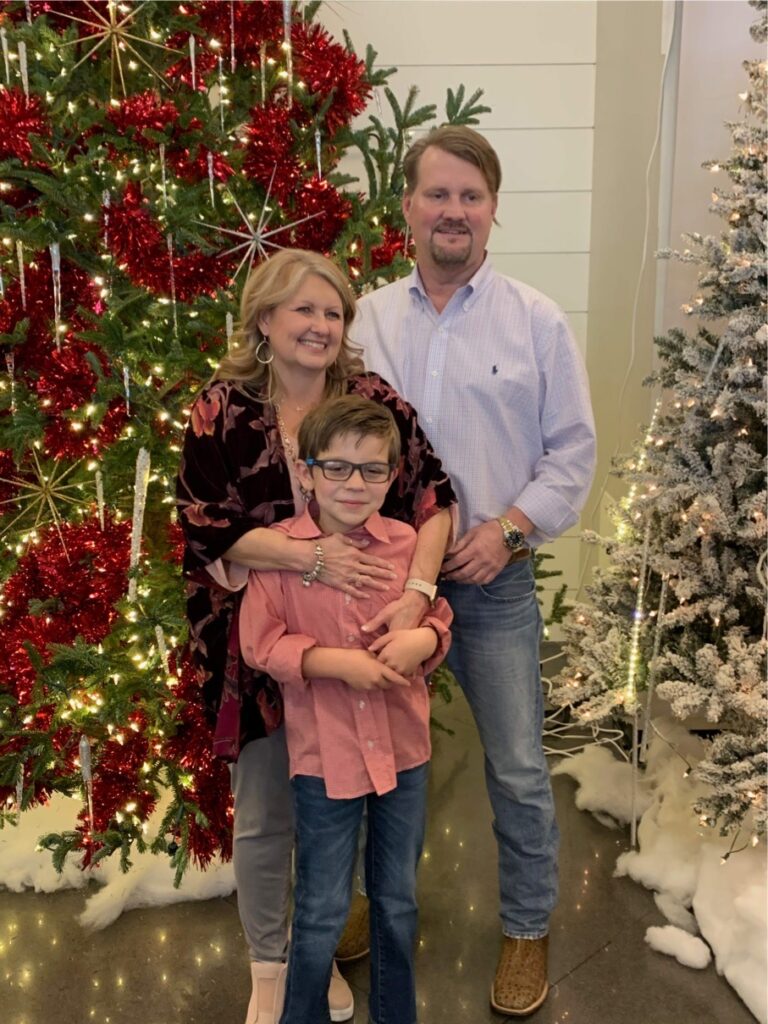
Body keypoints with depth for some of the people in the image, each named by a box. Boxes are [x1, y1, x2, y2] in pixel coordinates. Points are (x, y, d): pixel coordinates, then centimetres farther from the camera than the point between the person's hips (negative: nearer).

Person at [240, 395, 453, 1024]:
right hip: (324, 756, -3)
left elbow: (440, 621, 5)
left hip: (403, 751, 3)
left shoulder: (407, 544, -4)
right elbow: (261, 643, -10)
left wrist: (423, 639, -17)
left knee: (399, 902, 20)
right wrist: (334, 662, -21)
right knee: (322, 914, 11)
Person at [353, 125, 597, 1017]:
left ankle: (527, 929, 29)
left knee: (518, 770, 5)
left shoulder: (537, 321, -2)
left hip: (494, 581, -2)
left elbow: (573, 450, -1)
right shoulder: (365, 319, 3)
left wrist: (509, 526, -12)